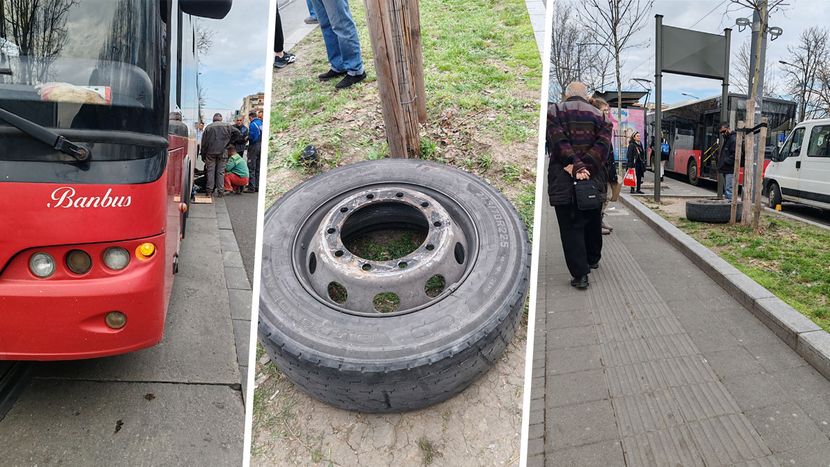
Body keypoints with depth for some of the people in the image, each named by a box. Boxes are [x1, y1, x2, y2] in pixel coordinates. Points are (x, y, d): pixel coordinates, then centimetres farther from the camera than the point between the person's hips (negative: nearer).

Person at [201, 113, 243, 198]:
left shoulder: (208, 127, 7)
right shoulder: (227, 126, 5)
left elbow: (204, 143, 7)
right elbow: (238, 133, -1)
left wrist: (203, 155, 13)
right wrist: (230, 142, 8)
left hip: (210, 152, 0)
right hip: (222, 152, 0)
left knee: (210, 171, 7)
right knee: (221, 172, 4)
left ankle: (209, 191, 7)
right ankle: (220, 192, 3)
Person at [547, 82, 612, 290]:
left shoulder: (553, 111, 2)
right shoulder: (599, 115, 11)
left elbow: (559, 142, -14)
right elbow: (603, 145, -6)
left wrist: (576, 167, -19)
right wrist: (584, 165, -15)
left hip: (562, 181, -3)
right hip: (593, 179, 3)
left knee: (570, 228, 1)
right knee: (593, 223, 22)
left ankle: (580, 274, -2)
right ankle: (593, 260, 40)